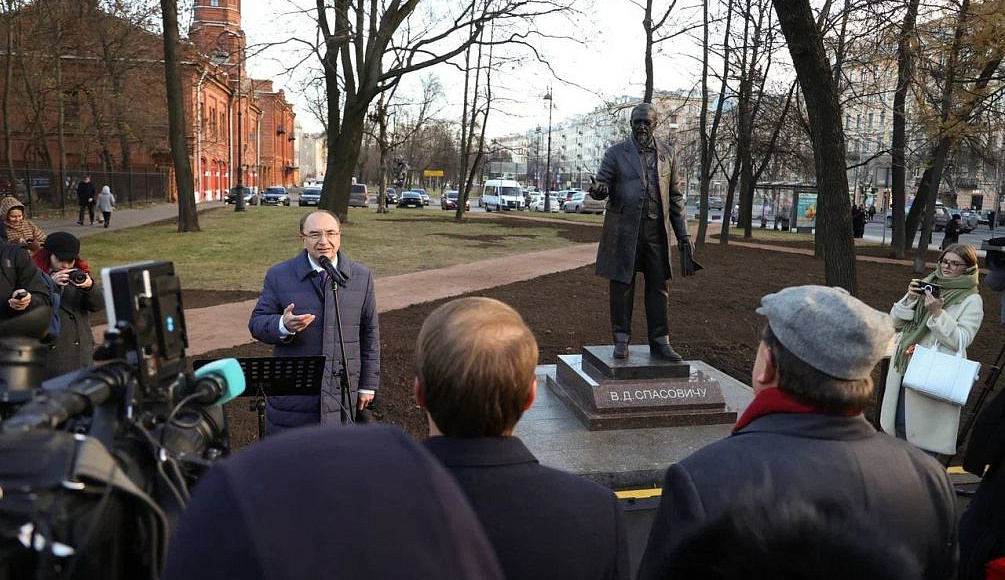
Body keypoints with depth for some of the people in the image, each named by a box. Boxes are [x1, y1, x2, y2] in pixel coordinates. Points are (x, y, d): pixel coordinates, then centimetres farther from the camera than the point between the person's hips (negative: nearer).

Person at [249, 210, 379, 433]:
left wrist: (368, 385, 8)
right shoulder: (279, 276, 0)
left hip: (344, 395, 1)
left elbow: (369, 334, 8)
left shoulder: (361, 277, 4)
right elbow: (256, 323, 1)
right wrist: (283, 325, -22)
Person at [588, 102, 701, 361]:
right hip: (624, 229, -2)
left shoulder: (666, 154, 11)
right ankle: (622, 340, 11)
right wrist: (599, 189, -26)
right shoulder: (616, 152, 4)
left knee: (658, 286, 4)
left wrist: (683, 235, 8)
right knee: (622, 285, 2)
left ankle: (660, 342, 11)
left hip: (657, 229, 2)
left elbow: (675, 197, 13)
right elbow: (601, 183, 0)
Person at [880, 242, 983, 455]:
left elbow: (961, 341, -14)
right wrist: (910, 299, -10)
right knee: (899, 424, 15)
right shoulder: (926, 285, 8)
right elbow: (895, 321, 7)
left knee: (924, 431, 1)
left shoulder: (971, 300, -6)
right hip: (903, 368, 5)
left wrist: (938, 313, -23)